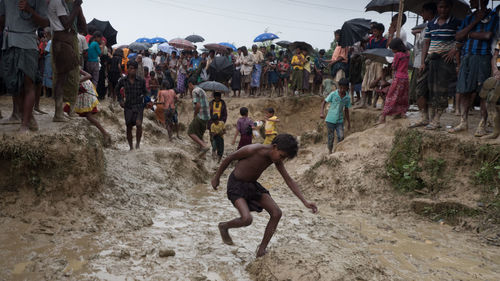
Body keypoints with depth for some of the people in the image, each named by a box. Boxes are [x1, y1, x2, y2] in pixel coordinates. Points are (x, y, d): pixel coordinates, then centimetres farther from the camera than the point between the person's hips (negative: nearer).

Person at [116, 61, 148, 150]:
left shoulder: (141, 81, -4)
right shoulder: (123, 80, -1)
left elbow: (145, 92, 12)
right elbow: (117, 89, 18)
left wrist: (142, 97, -4)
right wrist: (120, 100, 9)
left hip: (138, 106, -2)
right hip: (128, 106, 2)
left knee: (138, 124, -22)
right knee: (129, 127, 6)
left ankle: (138, 143, -1)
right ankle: (131, 147, 21)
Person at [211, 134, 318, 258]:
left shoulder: (276, 158, -10)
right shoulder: (252, 150, -29)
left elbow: (289, 180, -6)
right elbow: (229, 158, -14)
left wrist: (305, 201, -14)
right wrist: (216, 177, -2)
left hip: (252, 185, 6)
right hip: (236, 185, -6)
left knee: (277, 213, -6)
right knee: (247, 219, -26)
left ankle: (262, 249, 8)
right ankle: (224, 226, 7)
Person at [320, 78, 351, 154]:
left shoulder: (347, 98, 0)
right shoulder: (333, 94, -10)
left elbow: (346, 110, 11)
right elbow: (324, 102, -3)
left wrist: (349, 122, 15)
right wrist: (322, 112, -18)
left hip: (340, 120, 3)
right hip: (330, 119, -2)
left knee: (341, 137, -6)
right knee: (331, 137, 5)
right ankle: (330, 151, 23)